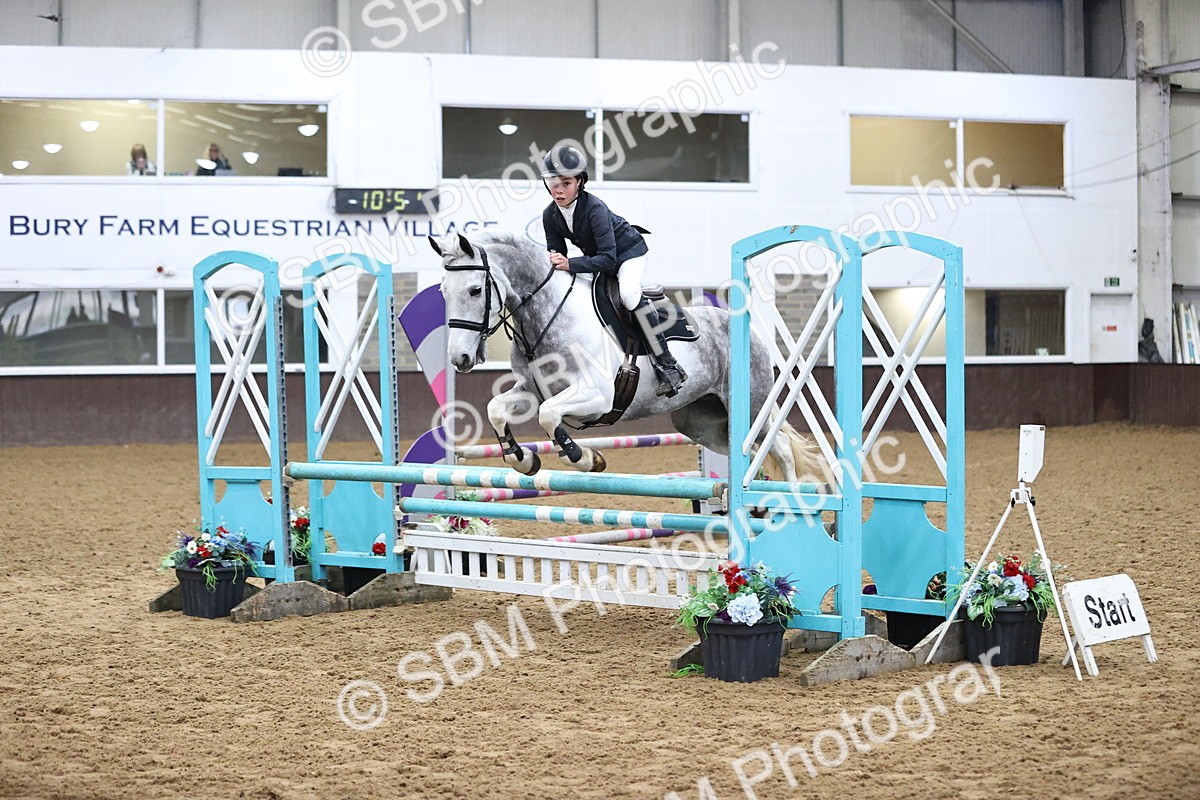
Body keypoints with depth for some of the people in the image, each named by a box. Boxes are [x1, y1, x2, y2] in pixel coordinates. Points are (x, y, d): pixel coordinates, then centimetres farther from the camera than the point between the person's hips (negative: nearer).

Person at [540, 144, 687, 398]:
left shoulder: (594, 208, -32)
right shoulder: (550, 215, -12)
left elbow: (608, 259, -36)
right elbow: (556, 253, -3)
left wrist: (570, 264, -46)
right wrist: (552, 262, -28)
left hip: (628, 252, -9)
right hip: (596, 258, 9)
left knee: (628, 292, -33)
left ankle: (667, 366, -32)